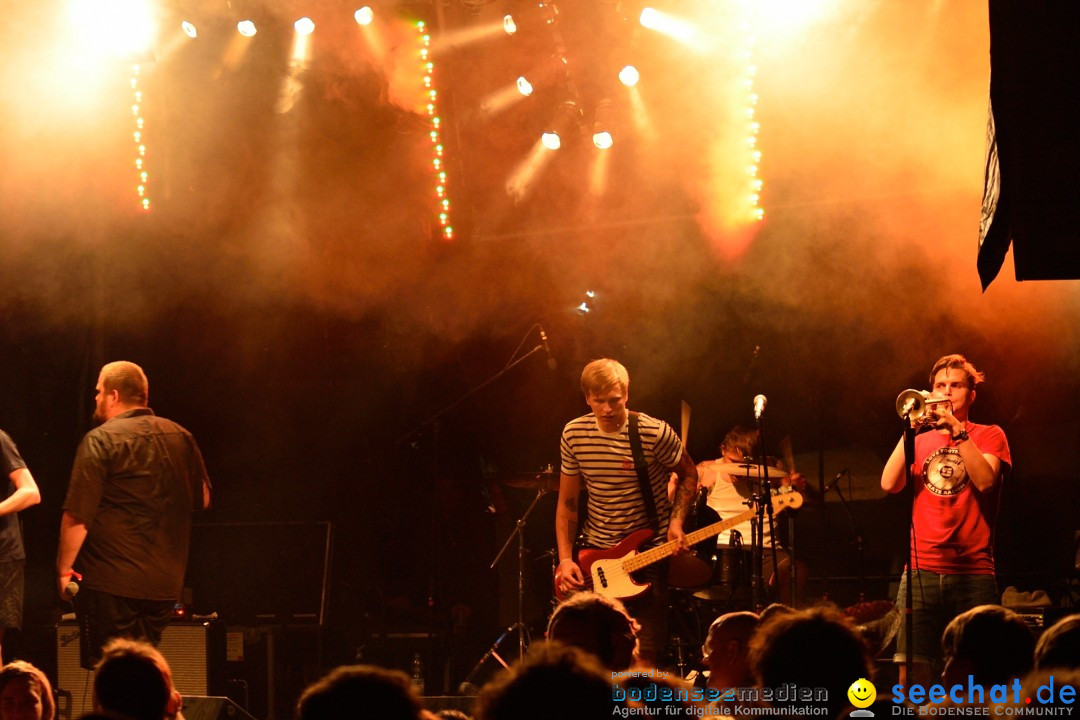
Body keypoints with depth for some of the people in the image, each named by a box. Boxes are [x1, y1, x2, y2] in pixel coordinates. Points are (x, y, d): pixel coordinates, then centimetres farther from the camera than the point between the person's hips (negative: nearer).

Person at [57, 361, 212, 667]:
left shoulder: (101, 440, -11)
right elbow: (203, 499, 17)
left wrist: (64, 568, -6)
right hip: (165, 583, 6)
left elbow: (77, 516, -15)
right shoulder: (181, 437, 7)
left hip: (112, 583, -6)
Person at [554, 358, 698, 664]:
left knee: (643, 659, -6)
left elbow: (688, 475, 4)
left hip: (648, 551, -3)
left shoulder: (655, 433, -14)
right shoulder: (574, 434, -4)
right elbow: (567, 502, 5)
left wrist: (676, 521, -11)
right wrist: (565, 558, -4)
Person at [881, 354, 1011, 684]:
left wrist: (957, 430, -11)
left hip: (973, 573, -2)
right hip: (921, 572, 2)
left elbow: (985, 480, -9)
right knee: (911, 671, -7)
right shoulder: (920, 439, 17)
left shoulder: (989, 436, 11)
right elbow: (889, 483, 0)